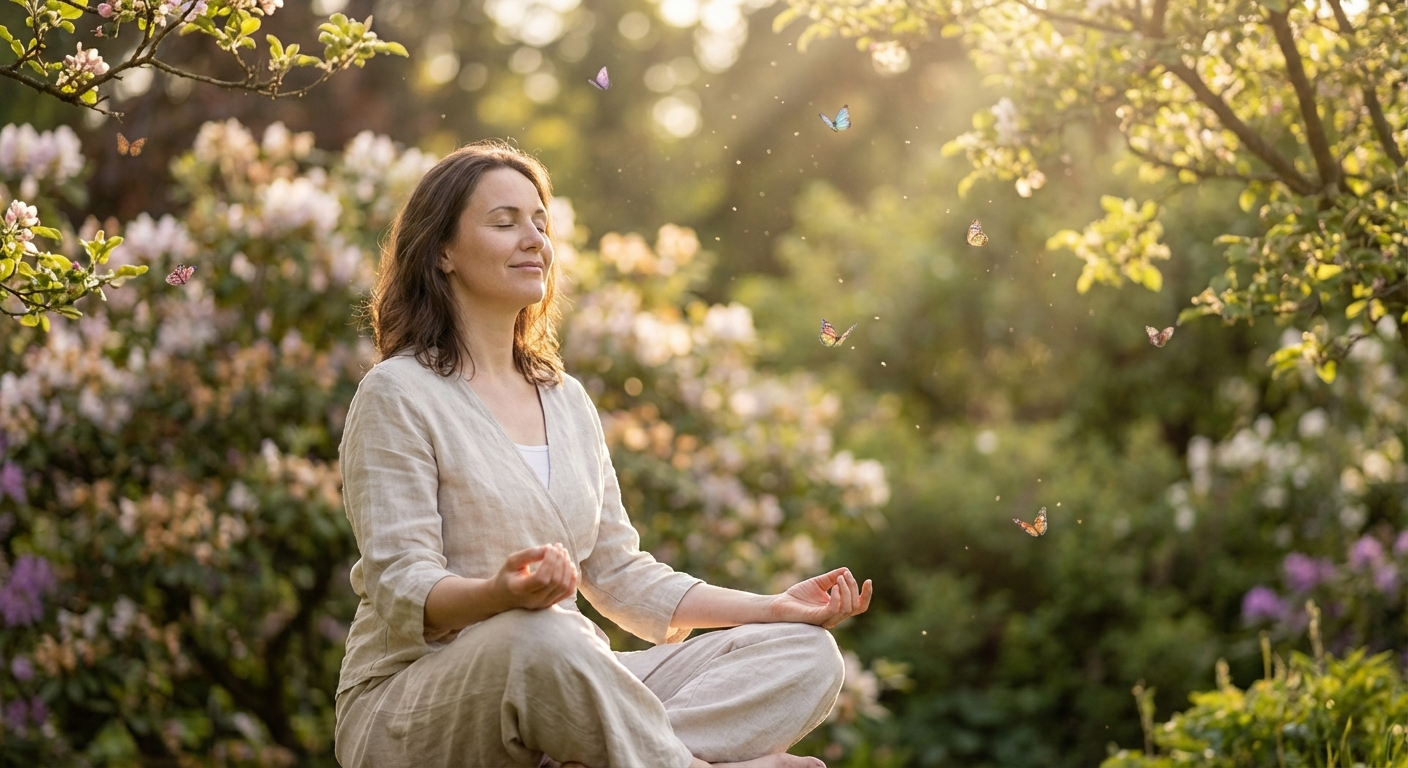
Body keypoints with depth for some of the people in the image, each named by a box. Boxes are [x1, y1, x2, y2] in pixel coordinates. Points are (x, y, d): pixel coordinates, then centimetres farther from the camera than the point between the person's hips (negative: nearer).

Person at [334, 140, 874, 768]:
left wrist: (779, 607, 6)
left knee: (807, 654, -11)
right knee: (537, 639, -41)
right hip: (416, 704, -7)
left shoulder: (567, 399, 18)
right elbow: (401, 590, -13)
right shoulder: (397, 395, -4)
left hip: (564, 683, 7)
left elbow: (620, 577, 18)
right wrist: (502, 593, -35)